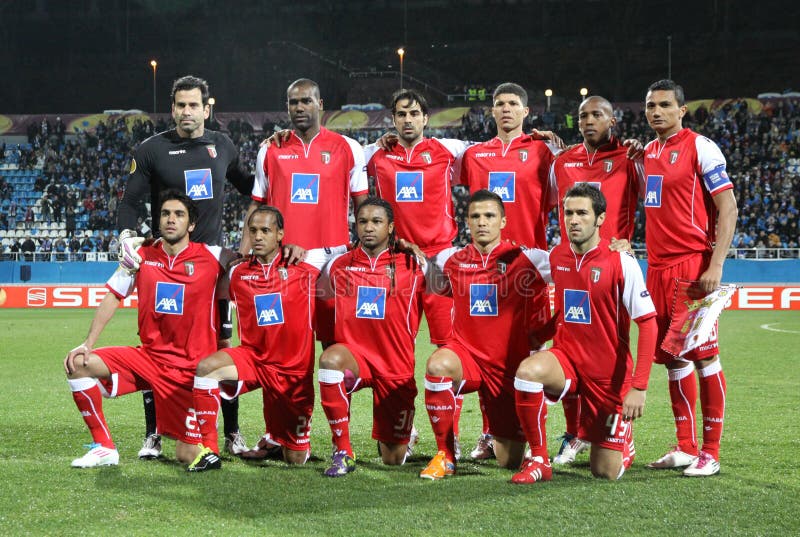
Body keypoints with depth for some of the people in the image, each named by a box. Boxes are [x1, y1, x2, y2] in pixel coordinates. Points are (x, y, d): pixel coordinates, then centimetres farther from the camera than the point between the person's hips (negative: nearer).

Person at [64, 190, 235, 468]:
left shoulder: (211, 257, -7)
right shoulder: (142, 255, 2)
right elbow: (112, 298, 6)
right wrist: (87, 344, -2)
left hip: (192, 369, -3)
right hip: (148, 357, 4)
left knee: (189, 456, -11)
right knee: (79, 365, -15)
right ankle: (104, 448, -3)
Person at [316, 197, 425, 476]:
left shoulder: (412, 266, -1)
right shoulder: (340, 265, 5)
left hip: (397, 367, 0)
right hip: (354, 355, 1)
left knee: (393, 459, 5)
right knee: (330, 358, -38)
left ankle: (401, 435, 47)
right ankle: (343, 453, -24)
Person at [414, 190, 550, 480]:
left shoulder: (524, 260, -6)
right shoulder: (451, 259, 4)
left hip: (509, 366, -1)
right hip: (465, 354, 1)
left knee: (509, 462, 3)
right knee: (438, 364, -37)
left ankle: (501, 436, 44)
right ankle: (445, 456, -21)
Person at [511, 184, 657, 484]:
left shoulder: (621, 262, -14)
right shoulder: (556, 256, 2)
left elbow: (648, 324, -14)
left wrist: (639, 387, -20)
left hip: (609, 375, -3)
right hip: (567, 358, 3)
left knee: (606, 472, 1)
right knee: (528, 371, -33)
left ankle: (625, 446, 39)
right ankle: (539, 460, -16)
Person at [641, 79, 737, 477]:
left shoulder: (700, 148, -6)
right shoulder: (647, 153, 15)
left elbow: (728, 208, -10)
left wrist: (716, 266, -17)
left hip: (692, 263, -7)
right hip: (657, 266, 7)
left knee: (703, 356, -5)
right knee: (672, 358, 9)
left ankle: (710, 452, 1)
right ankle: (685, 447, 17)